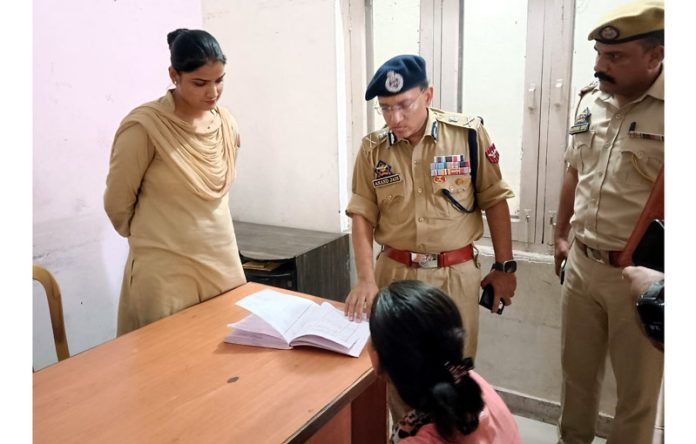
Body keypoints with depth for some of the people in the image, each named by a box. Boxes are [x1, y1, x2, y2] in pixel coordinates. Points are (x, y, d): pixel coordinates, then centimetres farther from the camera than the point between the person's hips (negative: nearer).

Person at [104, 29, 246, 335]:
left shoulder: (227, 124, 1)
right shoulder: (145, 126, -16)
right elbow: (117, 202, -4)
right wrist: (148, 237, 10)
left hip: (223, 262, 5)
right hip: (165, 269, -5)